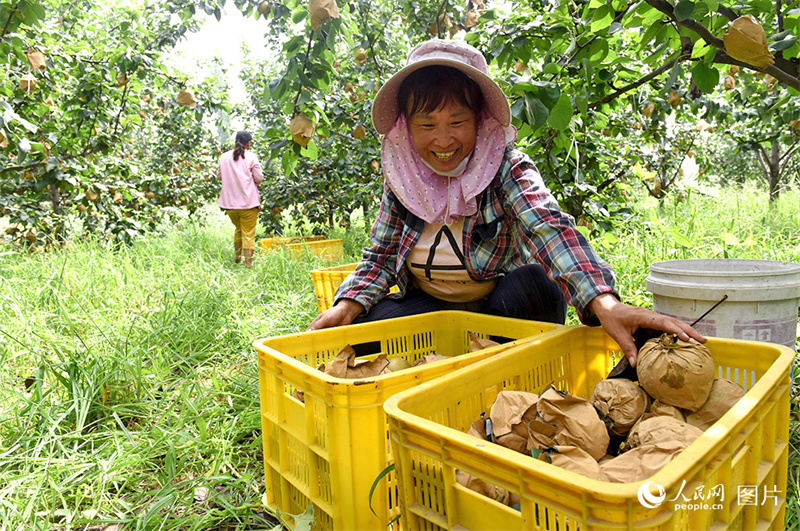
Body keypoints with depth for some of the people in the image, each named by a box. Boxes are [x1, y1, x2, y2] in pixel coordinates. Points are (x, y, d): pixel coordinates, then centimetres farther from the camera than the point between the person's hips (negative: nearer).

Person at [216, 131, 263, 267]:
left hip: (230, 202, 5)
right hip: (248, 202, -4)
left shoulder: (224, 157, 5)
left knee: (238, 229, 26)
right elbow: (259, 179, -6)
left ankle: (237, 257, 36)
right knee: (248, 234, 2)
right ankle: (248, 264, 2)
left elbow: (219, 176, 13)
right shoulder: (251, 157, -7)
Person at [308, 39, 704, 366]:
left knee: (536, 283, -34)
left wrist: (605, 302, -53)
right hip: (430, 307, 3)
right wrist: (348, 304, -21)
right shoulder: (401, 179, -5)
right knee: (362, 326, -23)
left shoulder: (506, 169, -16)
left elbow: (547, 227, -35)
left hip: (503, 307, -2)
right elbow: (380, 256, 0)